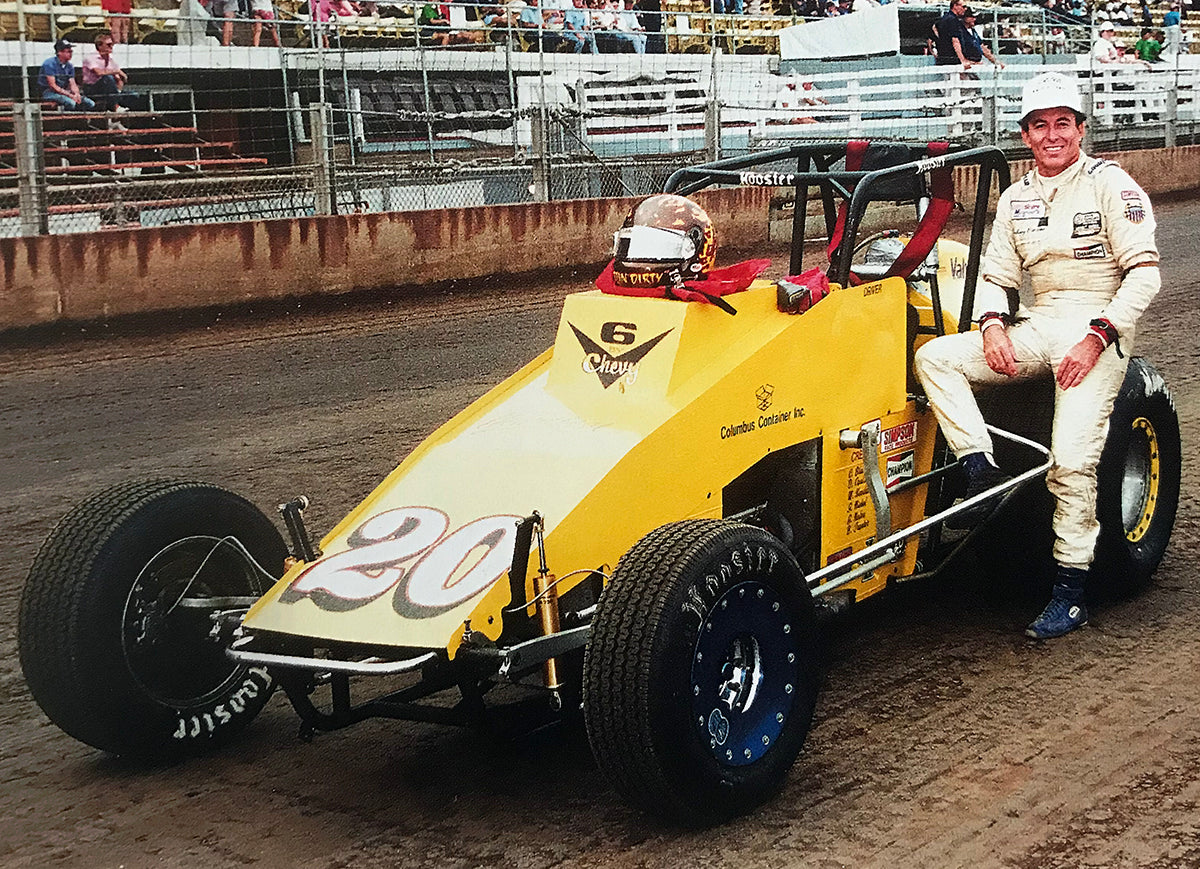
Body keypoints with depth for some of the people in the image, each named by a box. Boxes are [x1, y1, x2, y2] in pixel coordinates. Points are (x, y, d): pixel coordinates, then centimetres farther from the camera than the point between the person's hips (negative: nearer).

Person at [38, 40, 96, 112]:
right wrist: (70, 95, -23)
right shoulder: (50, 63, -12)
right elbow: (52, 85, -17)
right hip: (49, 93, -7)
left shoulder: (70, 66, 11)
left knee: (91, 104, -11)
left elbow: (72, 84, 7)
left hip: (64, 92, 7)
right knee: (71, 103, -36)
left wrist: (77, 94, -17)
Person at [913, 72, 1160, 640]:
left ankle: (1070, 594, -11)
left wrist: (1097, 337, -19)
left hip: (1100, 330, -6)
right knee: (934, 358, -17)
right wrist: (993, 325, -6)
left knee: (1072, 459, -19)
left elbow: (1144, 273, -8)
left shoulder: (1110, 184, -2)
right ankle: (981, 474, -20)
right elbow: (996, 276, 16)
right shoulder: (1016, 198, 15)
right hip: (1037, 326, 6)